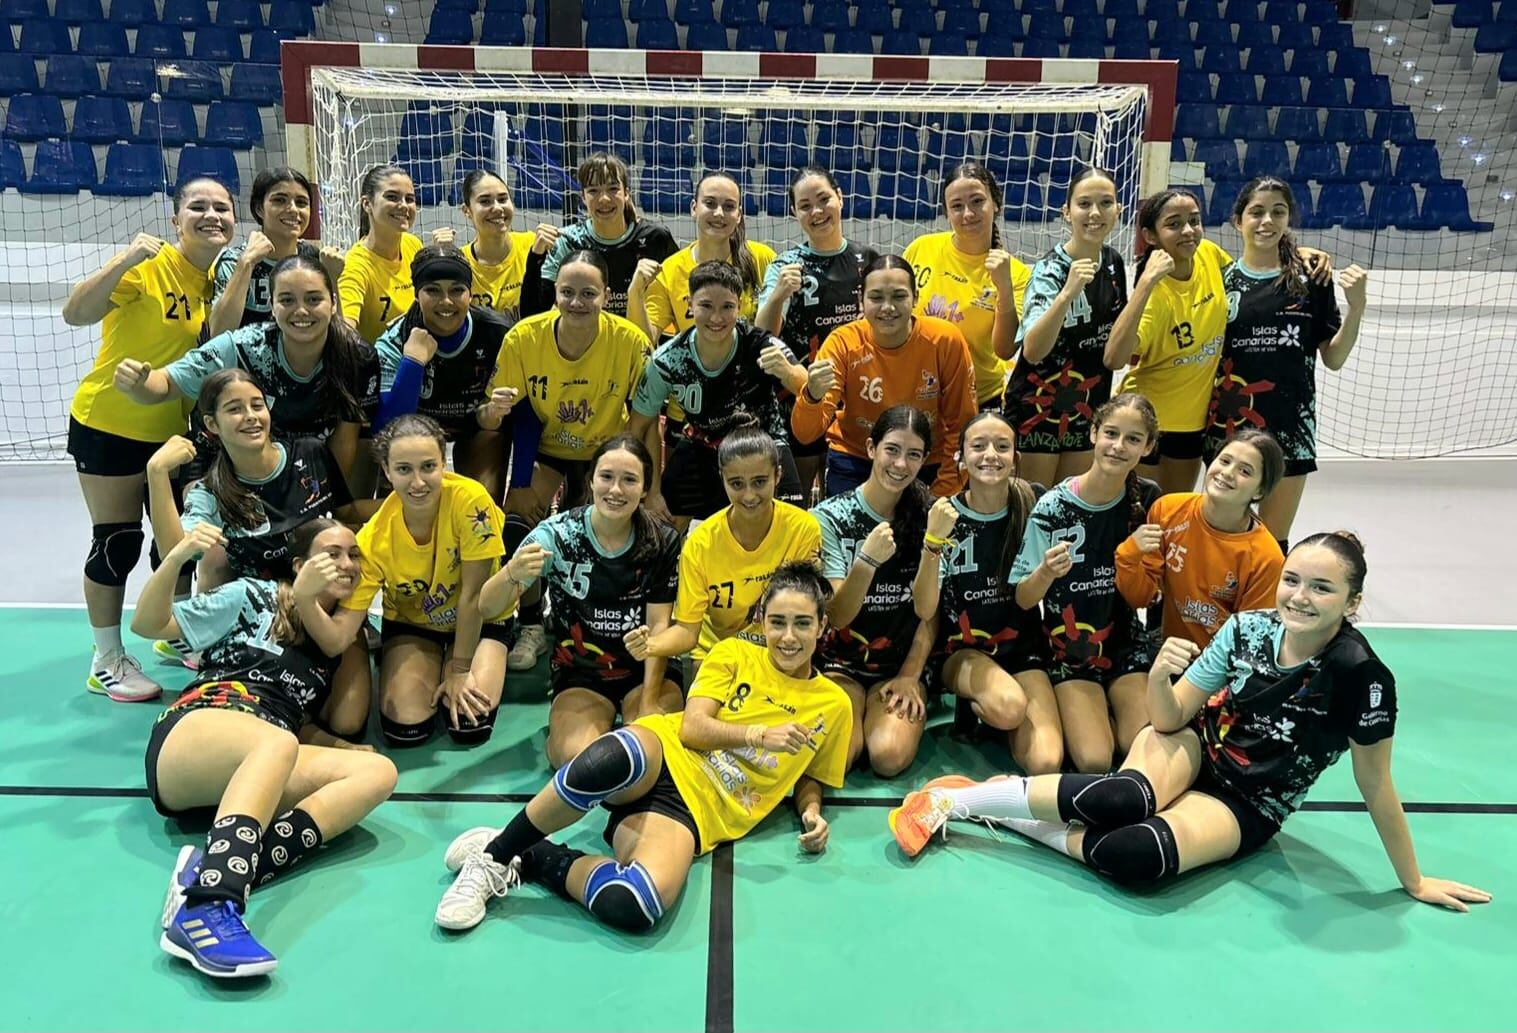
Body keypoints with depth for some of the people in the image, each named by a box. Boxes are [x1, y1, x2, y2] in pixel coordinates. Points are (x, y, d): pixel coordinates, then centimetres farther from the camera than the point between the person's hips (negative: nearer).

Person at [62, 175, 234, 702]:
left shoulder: (221, 274, 0)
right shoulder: (148, 266, -20)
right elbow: (75, 314, -31)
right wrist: (125, 260, -42)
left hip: (174, 429, 6)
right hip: (109, 424, -6)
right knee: (116, 542, 2)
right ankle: (107, 661, 17)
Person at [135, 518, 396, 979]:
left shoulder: (341, 640, 26)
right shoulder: (255, 596, 15)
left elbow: (302, 726, 20)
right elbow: (148, 625, 11)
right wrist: (176, 557, -6)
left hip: (254, 769, 4)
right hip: (195, 730, -4)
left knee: (378, 771, -24)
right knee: (277, 742, -38)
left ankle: (221, 872, -43)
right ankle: (205, 908, -58)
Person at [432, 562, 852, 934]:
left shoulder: (834, 705, 14)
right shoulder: (733, 654, 11)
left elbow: (809, 778, 24)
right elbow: (692, 727, 2)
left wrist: (812, 813, 4)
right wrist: (759, 735, -8)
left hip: (699, 810, 1)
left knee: (631, 907, -36)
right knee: (605, 764, -44)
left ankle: (532, 860, -8)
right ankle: (495, 855, -20)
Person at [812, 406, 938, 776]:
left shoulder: (928, 516, 0)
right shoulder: (830, 517, -7)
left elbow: (931, 610, 4)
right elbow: (836, 616, -13)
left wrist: (910, 676, -6)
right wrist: (867, 559, -29)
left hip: (904, 663, 1)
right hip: (841, 663, -1)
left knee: (890, 757, -24)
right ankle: (860, 712, 6)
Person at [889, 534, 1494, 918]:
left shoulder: (1360, 676, -22)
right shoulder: (1248, 628, -12)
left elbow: (1375, 786, -10)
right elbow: (1170, 717, -8)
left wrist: (1414, 882, -3)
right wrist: (1159, 676, -29)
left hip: (1245, 809, -2)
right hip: (1191, 744, 2)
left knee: (1135, 857, -34)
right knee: (1124, 799, -35)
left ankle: (1018, 819, -12)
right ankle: (954, 800, -24)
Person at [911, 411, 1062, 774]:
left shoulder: (1032, 507, -3)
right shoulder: (945, 516, -7)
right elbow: (924, 610, -17)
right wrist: (933, 542, -30)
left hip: (1023, 646, 2)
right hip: (961, 649, -2)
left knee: (1046, 763, -20)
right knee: (1009, 705, -34)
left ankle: (983, 707, 9)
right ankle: (975, 707, 1)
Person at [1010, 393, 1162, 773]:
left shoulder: (1147, 500, -4)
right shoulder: (1053, 507, -15)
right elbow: (1023, 601, -12)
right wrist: (1046, 573, -33)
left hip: (1127, 645, 3)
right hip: (1069, 651, -3)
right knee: (1094, 761, -18)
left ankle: (1104, 711, 14)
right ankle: (1072, 716, 14)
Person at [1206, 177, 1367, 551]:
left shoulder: (1310, 279, 1)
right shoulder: (1220, 279, 2)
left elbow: (1334, 359, 3)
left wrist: (1356, 306, -11)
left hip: (1290, 427, 0)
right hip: (1228, 427, 0)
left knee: (1273, 544, 7)